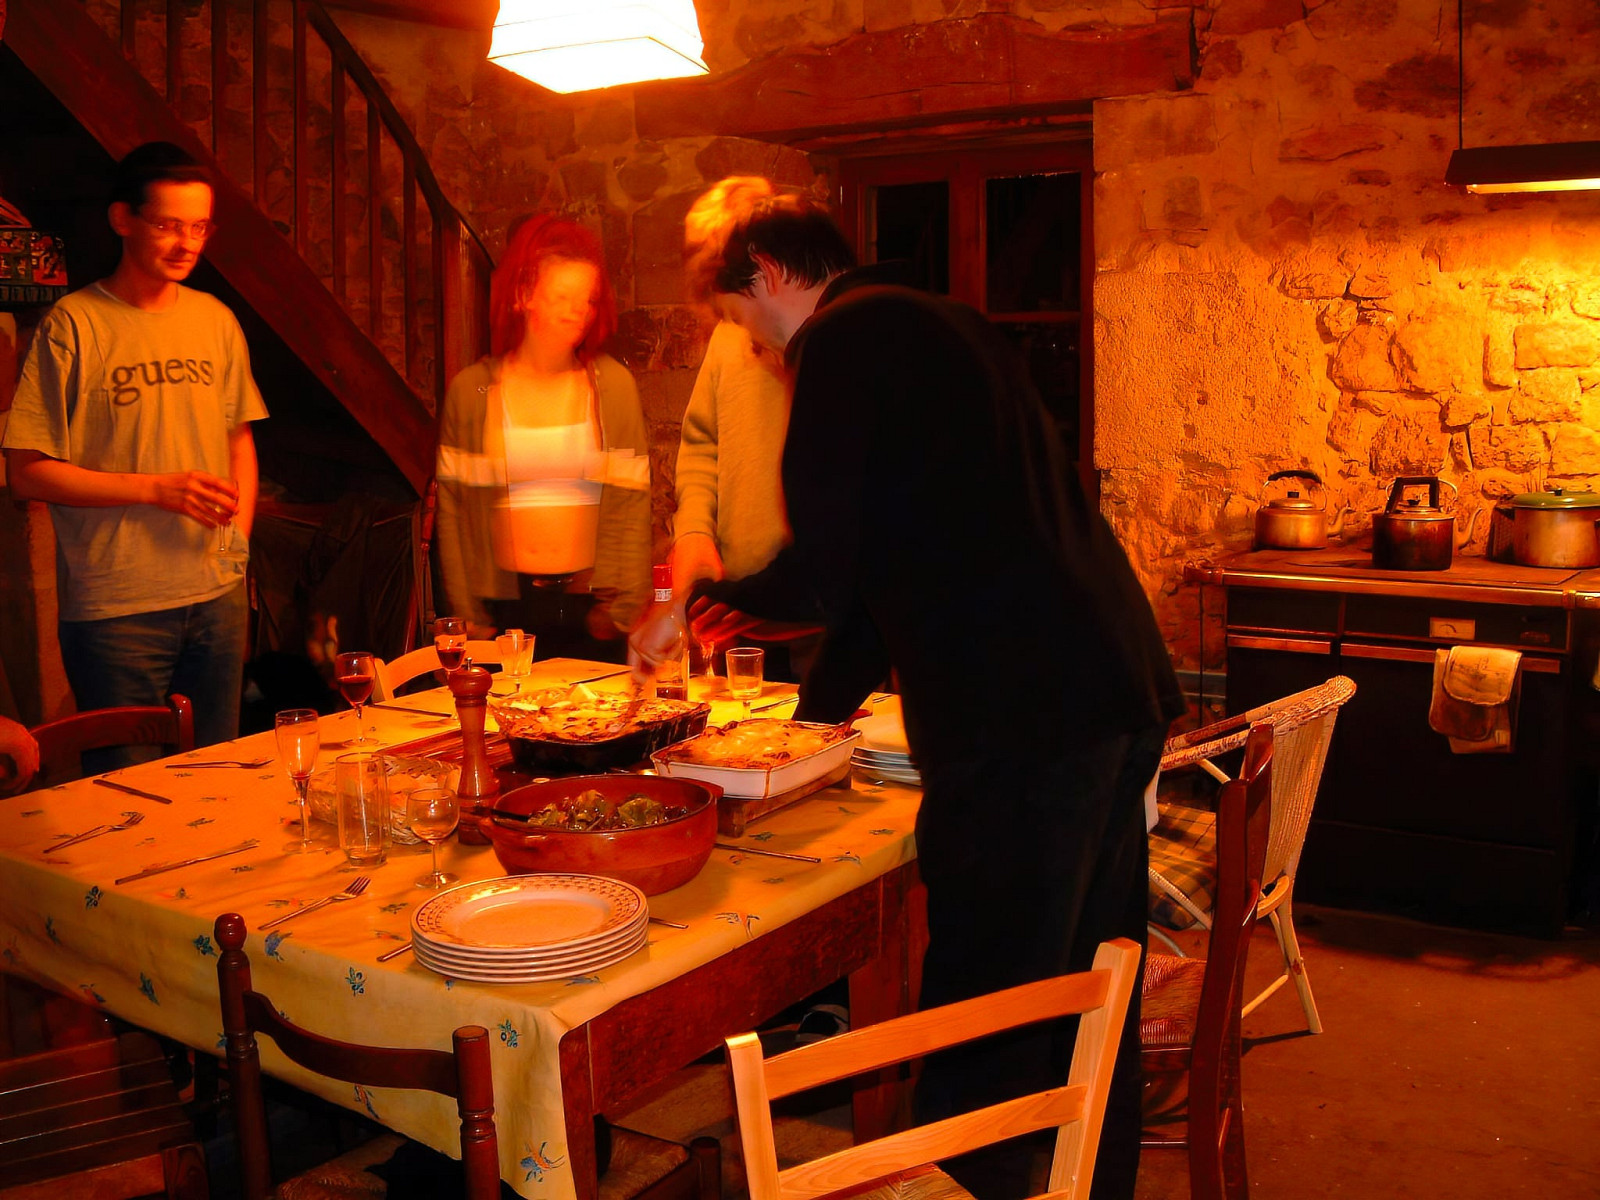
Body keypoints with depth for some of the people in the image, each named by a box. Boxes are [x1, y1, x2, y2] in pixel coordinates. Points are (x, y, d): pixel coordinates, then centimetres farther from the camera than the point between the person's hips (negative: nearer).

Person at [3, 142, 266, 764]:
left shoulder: (216, 320, 9)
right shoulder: (73, 325, -7)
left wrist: (238, 537, 4)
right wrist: (158, 489, -16)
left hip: (219, 596, 5)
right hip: (115, 608, -5)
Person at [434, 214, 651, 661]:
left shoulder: (612, 385, 3)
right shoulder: (470, 390, 2)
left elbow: (632, 506, 2)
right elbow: (452, 510, 4)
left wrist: (624, 609, -4)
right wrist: (468, 617, -1)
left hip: (589, 607, 1)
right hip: (504, 604, 0)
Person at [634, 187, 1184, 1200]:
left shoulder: (846, 337, -5)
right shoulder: (947, 326, 23)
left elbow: (824, 571, -9)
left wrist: (700, 600, 10)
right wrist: (820, 704, 30)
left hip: (1023, 717, -10)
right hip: (1119, 694, 10)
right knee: (1088, 998, 21)